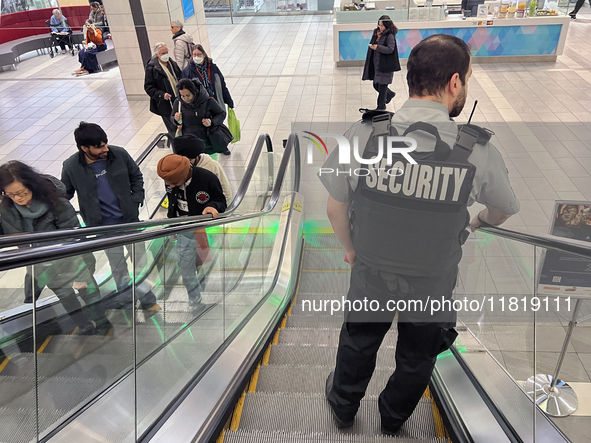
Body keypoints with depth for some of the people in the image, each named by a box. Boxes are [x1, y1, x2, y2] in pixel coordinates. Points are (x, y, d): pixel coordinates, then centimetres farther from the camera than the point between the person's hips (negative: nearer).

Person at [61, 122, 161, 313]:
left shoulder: (119, 154, -10)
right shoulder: (71, 167, -12)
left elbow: (136, 176, 6)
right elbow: (64, 195, 4)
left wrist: (136, 201, -2)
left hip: (130, 219, 1)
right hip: (104, 226, -1)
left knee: (140, 260, 8)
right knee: (117, 265, 11)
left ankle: (148, 301, 24)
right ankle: (127, 301, 31)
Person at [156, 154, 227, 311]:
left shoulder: (207, 178, -25)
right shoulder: (170, 182, -10)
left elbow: (222, 201, -12)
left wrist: (213, 207, -34)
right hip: (184, 232, 3)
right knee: (186, 271, 10)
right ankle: (196, 303, 30)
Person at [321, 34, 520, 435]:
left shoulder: (363, 135, -23)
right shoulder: (479, 152, -22)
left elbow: (335, 207, -9)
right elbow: (505, 210, 0)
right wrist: (479, 222, 23)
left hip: (372, 272, 1)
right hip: (434, 282, 0)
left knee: (359, 342, 28)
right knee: (417, 357, 28)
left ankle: (343, 407, 54)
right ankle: (393, 419, 55)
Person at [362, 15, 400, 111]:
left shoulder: (390, 36, -13)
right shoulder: (377, 33, 10)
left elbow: (390, 49, -21)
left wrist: (378, 47, -28)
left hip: (385, 65, -8)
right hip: (376, 63, 8)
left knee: (382, 86, 0)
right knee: (376, 85, 15)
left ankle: (381, 106, 14)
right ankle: (390, 94, 42)